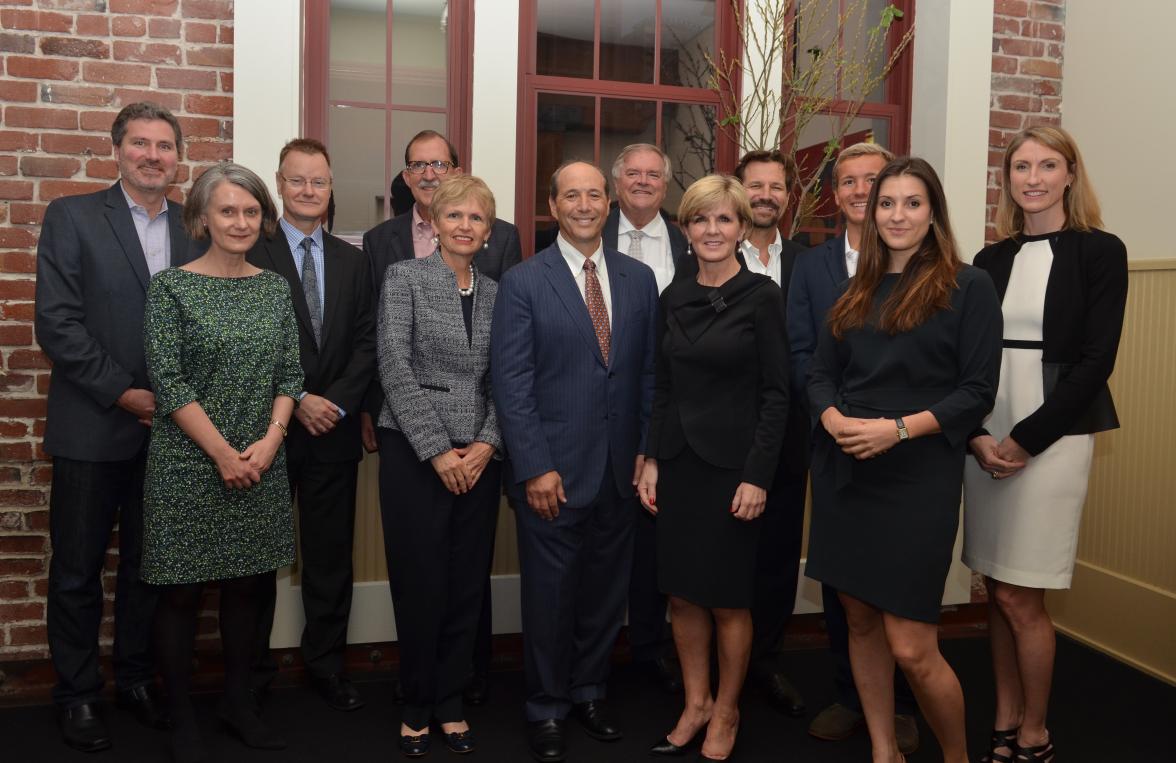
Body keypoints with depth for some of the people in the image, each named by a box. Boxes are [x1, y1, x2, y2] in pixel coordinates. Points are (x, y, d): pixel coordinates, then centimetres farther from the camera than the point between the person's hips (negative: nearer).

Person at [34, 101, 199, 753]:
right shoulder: (71, 217, -2)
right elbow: (57, 322, -9)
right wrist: (123, 393, -14)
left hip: (170, 428, 3)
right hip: (93, 427, -3)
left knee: (149, 565, 14)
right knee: (77, 570, 9)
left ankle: (137, 678, 31)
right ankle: (77, 694, 25)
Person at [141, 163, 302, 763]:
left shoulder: (276, 288, 7)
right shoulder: (171, 287, -6)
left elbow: (289, 374, 6)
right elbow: (168, 382, -11)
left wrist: (270, 439, -9)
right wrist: (222, 453, -14)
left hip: (261, 462, 4)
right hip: (188, 464, -4)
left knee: (246, 585, 12)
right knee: (182, 591, 6)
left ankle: (238, 703, 28)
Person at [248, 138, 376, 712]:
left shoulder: (352, 261, 10)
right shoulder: (252, 255, -2)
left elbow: (367, 341, 5)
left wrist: (337, 402, -7)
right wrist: (296, 400, -12)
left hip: (335, 429, 3)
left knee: (330, 555, 10)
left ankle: (326, 664, 23)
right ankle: (251, 669, 24)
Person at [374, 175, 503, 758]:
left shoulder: (497, 293, 10)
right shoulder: (404, 277, -2)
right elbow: (395, 367, -10)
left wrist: (486, 443, -7)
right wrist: (437, 450, -14)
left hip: (479, 457, 4)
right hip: (414, 452, -3)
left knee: (467, 585, 8)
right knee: (420, 584, 3)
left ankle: (450, 704, 24)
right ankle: (417, 706, 22)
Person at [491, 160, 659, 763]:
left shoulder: (639, 278, 7)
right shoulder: (522, 282, -4)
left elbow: (650, 373, 9)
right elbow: (511, 383, -8)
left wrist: (647, 450, 4)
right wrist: (535, 468, -13)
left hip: (620, 468, 4)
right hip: (553, 469, -3)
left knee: (607, 589, 14)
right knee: (550, 593, 8)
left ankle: (588, 692, 35)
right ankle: (547, 709, 27)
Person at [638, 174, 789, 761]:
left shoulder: (762, 296, -8)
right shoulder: (674, 298, 7)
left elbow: (776, 393, -9)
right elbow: (664, 388, 11)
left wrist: (758, 476, -14)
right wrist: (652, 460, 6)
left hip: (732, 465, -5)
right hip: (678, 462, 5)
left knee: (728, 599, 7)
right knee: (682, 594, 12)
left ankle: (725, 712, 27)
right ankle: (694, 705, 30)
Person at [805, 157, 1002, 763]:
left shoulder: (968, 287, -1)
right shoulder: (857, 292, 14)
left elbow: (977, 391, -6)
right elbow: (819, 372, 11)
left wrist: (898, 429, -18)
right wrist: (834, 419, -10)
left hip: (918, 476, -5)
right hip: (843, 472, 5)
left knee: (911, 647, -4)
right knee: (859, 621, 11)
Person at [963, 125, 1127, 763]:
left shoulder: (1100, 252, -1)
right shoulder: (990, 260, 11)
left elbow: (1095, 360, -8)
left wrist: (1025, 440, -13)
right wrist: (977, 436, -7)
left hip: (1052, 436, -4)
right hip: (986, 438, 4)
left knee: (1019, 597, -2)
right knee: (997, 593, 9)